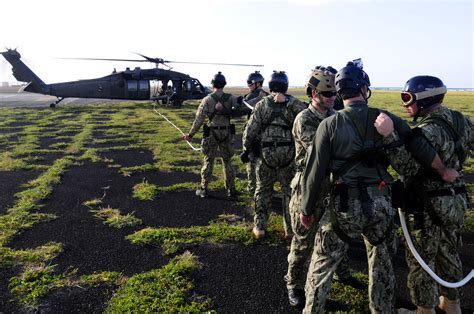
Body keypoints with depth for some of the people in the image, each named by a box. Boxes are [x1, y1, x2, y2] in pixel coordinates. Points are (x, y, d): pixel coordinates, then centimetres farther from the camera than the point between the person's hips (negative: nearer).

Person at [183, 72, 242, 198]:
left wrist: (190, 134, -2)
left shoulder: (207, 100, -8)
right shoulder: (231, 98, -2)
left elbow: (199, 119, -8)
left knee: (208, 161, 8)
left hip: (211, 134, -2)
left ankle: (204, 190, 13)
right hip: (227, 134, 2)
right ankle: (231, 189, 17)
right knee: (227, 161, 13)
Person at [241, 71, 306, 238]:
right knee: (289, 190, 12)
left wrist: (246, 149, 5)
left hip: (266, 153, 0)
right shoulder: (293, 104, -1)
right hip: (288, 154, 0)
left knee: (263, 190, 13)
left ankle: (260, 227, 17)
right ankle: (290, 228, 19)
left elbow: (251, 129, -2)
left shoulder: (262, 104, -2)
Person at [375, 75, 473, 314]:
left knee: (420, 261, 8)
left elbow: (408, 167, -31)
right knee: (449, 254, 24)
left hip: (431, 206, -8)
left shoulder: (428, 130, -24)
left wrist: (389, 135, -37)